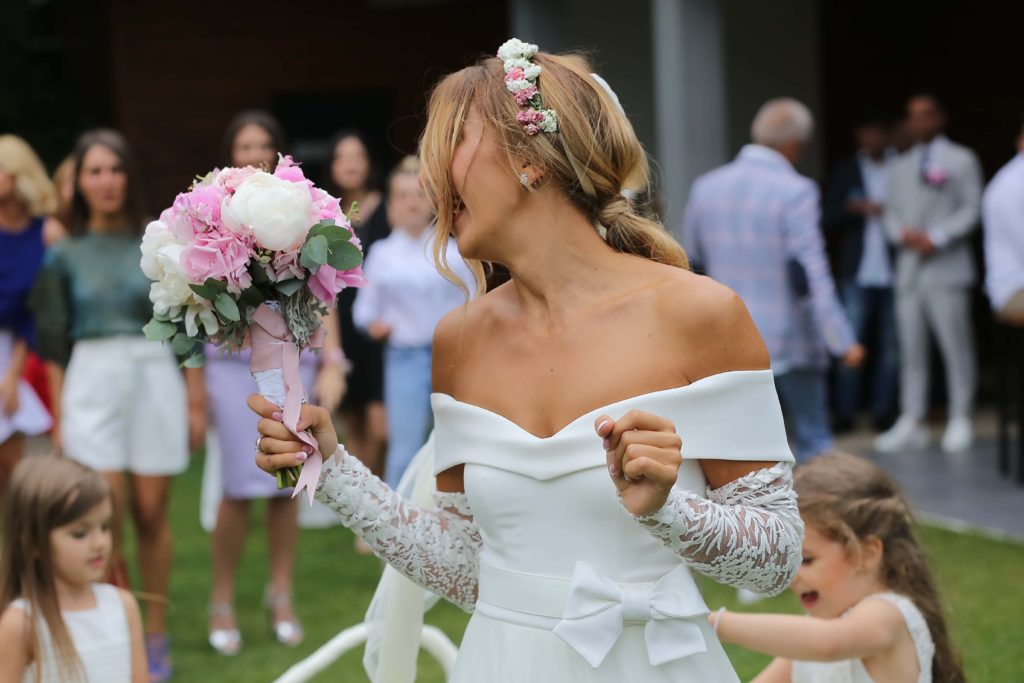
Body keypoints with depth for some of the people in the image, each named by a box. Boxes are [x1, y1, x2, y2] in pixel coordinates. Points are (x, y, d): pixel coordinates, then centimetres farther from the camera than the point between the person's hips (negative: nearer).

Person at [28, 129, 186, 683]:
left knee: (151, 513, 3)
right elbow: (54, 344, 8)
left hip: (154, 377, 0)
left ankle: (155, 637, 14)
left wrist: (195, 403, 6)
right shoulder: (65, 254, 5)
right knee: (107, 517, -7)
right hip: (92, 382, 0)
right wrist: (58, 416, 5)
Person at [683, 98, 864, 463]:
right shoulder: (795, 192, -12)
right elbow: (812, 276, -18)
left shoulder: (705, 187, 5)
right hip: (787, 342, -4)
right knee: (813, 439, 9)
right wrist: (843, 341, -17)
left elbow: (693, 265, 12)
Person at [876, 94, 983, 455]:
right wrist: (903, 233, -5)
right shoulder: (901, 167, 19)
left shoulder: (962, 161, 5)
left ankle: (960, 421, 3)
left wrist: (936, 238, -13)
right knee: (911, 350, 3)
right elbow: (891, 212, 17)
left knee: (957, 349, -3)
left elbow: (971, 209, -2)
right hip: (909, 270, 5)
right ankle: (911, 423, 6)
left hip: (946, 267, -4)